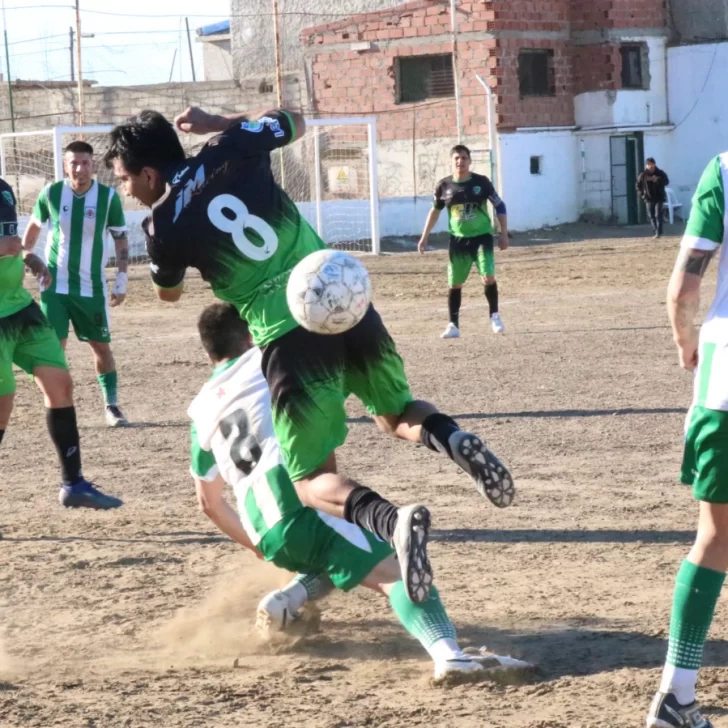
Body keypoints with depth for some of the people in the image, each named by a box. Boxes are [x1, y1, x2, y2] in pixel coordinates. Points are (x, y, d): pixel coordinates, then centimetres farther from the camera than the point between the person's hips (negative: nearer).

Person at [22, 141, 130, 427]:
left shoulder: (108, 197, -9)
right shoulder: (51, 193, -7)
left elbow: (121, 240, 0)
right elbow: (33, 228, 10)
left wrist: (121, 279, -4)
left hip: (92, 286, 0)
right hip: (54, 285, 0)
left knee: (101, 346, 7)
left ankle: (111, 405, 17)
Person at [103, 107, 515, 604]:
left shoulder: (163, 227, -2)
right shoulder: (231, 151, 5)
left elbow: (170, 292, 20)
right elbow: (296, 122, 27)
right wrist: (218, 123, 30)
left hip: (290, 336, -4)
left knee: (313, 481, 7)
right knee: (397, 415, 28)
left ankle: (392, 521, -27)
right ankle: (450, 438, -9)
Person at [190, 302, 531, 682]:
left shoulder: (201, 412, 25)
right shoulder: (263, 360, 13)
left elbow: (209, 503, 31)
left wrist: (259, 547, 42)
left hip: (268, 534, 6)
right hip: (299, 497, -6)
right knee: (394, 573, -17)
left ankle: (290, 599, 8)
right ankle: (448, 653, -42)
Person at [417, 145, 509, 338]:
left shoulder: (481, 182, -7)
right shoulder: (444, 185, -2)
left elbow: (500, 206, 1)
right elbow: (435, 211, 12)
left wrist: (503, 234, -3)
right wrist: (424, 237, 11)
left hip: (482, 236, -2)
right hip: (458, 240, 2)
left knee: (488, 277, -15)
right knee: (455, 284, 3)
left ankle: (494, 316, 4)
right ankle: (453, 325, 11)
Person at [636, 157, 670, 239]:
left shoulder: (660, 173, -3)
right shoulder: (642, 175, -3)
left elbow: (666, 181, -3)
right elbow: (638, 186, 5)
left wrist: (658, 180, -21)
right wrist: (642, 195, -5)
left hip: (659, 197, -2)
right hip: (649, 198, 2)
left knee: (658, 215, -8)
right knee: (651, 215, 6)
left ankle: (658, 232, -10)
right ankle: (655, 232, 17)